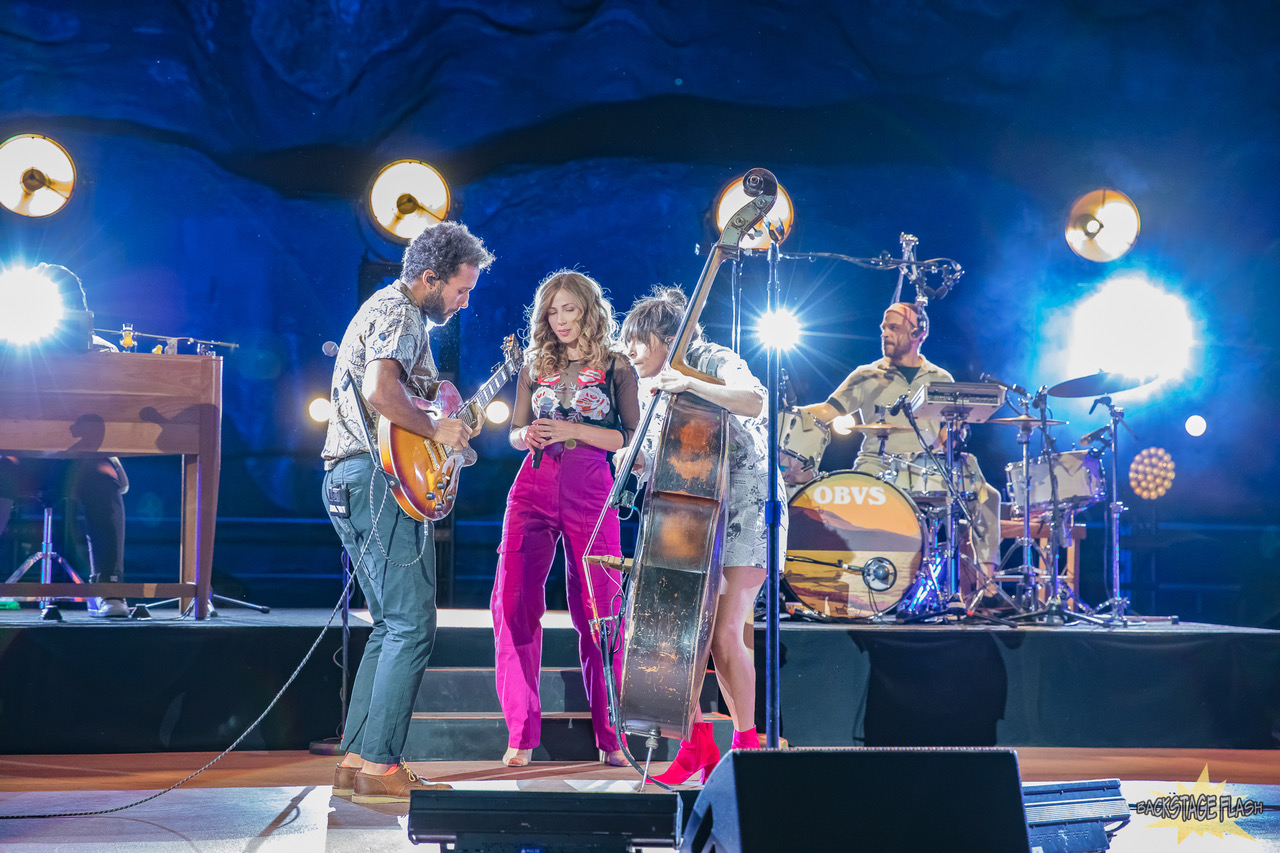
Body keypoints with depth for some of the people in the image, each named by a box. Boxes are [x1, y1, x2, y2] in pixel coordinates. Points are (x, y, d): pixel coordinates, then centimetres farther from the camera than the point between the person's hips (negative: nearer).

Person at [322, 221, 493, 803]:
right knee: (412, 627, -10)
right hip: (383, 480, -11)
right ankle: (379, 769, -10)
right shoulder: (401, 317, -10)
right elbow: (381, 390, -28)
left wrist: (448, 436, 22)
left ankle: (355, 760, 12)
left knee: (392, 627, 13)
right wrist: (437, 430, -15)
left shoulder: (382, 308, 24)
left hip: (348, 482, 11)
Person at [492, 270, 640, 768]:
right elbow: (515, 433, 19)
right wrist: (528, 436, -5)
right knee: (512, 604, -8)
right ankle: (522, 735, -1)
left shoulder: (616, 368, 7)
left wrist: (574, 431, -12)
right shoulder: (535, 367, 17)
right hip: (533, 488, 3)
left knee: (598, 613, -4)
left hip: (591, 492, -3)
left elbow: (631, 437, 0)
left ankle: (611, 737, 5)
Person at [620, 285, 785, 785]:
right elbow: (657, 466, 14)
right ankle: (698, 745, 5)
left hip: (743, 509, -6)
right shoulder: (650, 391, 14)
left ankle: (747, 744, 2)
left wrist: (689, 384, -36)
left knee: (725, 635, -14)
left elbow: (754, 401, -27)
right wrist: (635, 459, -8)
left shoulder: (712, 361, -6)